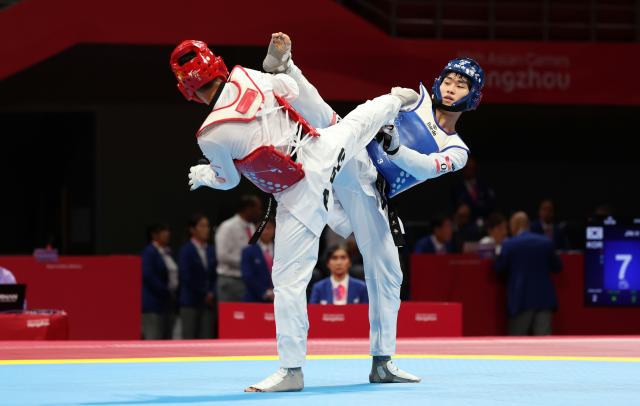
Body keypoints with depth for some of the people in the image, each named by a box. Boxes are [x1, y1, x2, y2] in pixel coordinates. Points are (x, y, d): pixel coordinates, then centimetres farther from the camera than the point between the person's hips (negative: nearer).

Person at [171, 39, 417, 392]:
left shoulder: (212, 136, -26)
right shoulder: (248, 78, -12)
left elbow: (228, 180, -4)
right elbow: (292, 90, 9)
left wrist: (201, 175, 16)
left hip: (301, 194, -6)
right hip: (324, 148, 6)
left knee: (288, 279, 0)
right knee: (355, 123, 40)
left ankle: (291, 369, 4)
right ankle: (397, 99, 73)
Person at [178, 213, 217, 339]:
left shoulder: (211, 251, 11)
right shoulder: (186, 250, -4)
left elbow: (214, 276, 12)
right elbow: (186, 277, -10)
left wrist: (211, 293, -5)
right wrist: (204, 295, -9)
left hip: (208, 302, 5)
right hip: (190, 302, -5)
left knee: (207, 337, 0)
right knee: (189, 337, -3)